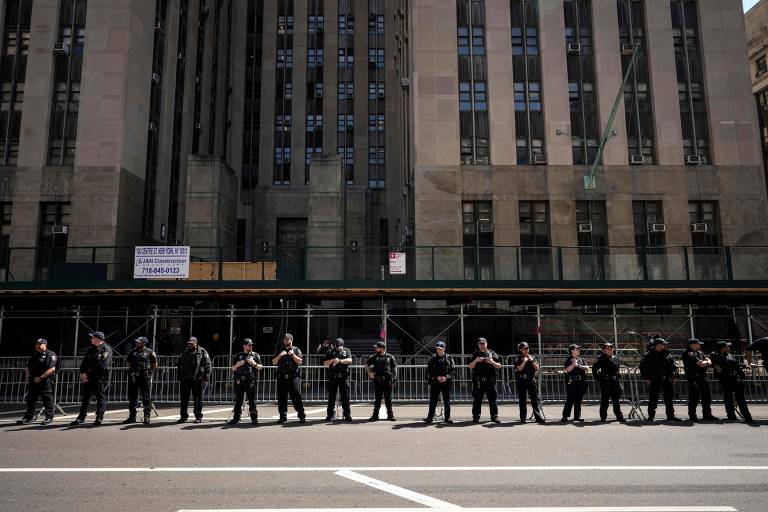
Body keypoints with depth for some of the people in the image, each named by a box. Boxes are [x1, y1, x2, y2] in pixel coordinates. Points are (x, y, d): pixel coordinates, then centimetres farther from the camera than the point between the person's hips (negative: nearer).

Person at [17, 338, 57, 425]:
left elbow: (52, 369, -16)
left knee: (47, 399, -3)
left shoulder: (50, 355, -7)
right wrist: (28, 376, 6)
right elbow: (28, 367, 25)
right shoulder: (34, 355, 17)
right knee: (30, 399, 10)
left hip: (46, 381, -7)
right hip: (33, 381, 7)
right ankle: (28, 417, 20)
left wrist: (40, 377, -19)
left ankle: (49, 417, 5)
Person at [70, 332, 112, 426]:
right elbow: (84, 361, 12)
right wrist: (82, 373, -5)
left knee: (100, 397, -1)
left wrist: (88, 373, -12)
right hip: (88, 377, 7)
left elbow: (102, 366, -16)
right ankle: (81, 418, 13)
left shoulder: (107, 350, -9)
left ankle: (99, 418, 4)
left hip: (101, 378, -7)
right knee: (85, 397, 7)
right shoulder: (90, 349, 15)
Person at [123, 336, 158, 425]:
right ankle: (132, 416, 18)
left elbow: (155, 365, 5)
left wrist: (148, 371, 6)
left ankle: (147, 416, 3)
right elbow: (129, 363, 23)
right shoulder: (133, 352, 10)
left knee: (146, 397, -3)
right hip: (133, 377, 5)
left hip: (145, 377, -5)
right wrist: (132, 371, 13)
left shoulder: (149, 352, -2)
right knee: (132, 397, 9)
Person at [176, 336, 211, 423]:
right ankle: (183, 416, 18)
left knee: (197, 398, 1)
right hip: (185, 379, 5)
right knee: (184, 398, 8)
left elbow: (207, 366, -4)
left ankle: (198, 417, 9)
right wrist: (180, 378, 13)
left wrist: (206, 379, -11)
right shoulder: (184, 352, 15)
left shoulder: (202, 352, 0)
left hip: (197, 379, -5)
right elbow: (179, 366, 21)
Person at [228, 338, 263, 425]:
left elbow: (260, 367, 8)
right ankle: (236, 418, 12)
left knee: (252, 400, -3)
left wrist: (254, 364, -9)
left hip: (251, 381, -2)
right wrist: (238, 365, -4)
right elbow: (233, 368, 15)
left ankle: (254, 418, 1)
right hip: (239, 381, 2)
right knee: (238, 401, 6)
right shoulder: (238, 356, 15)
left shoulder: (255, 355, 10)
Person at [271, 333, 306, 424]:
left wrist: (293, 355, -13)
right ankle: (283, 417, 14)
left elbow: (299, 361, -1)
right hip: (282, 378, 3)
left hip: (293, 377, -3)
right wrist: (280, 355, -6)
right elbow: (274, 362, 9)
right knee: (282, 398, 5)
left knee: (296, 397, -7)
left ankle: (302, 416, -3)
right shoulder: (280, 351, 17)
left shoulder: (296, 350, 9)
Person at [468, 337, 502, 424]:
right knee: (477, 400, 2)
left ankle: (494, 416, 11)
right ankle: (476, 417, 8)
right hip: (478, 381, 0)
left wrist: (492, 362, -11)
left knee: (492, 399, 3)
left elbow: (499, 366, 7)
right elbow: (470, 366, 5)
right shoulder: (475, 354, 10)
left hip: (490, 380, 0)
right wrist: (475, 361, -12)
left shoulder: (492, 353, 9)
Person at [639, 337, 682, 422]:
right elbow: (643, 367, -5)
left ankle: (670, 415, 18)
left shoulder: (667, 354, 12)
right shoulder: (649, 355, -4)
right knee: (653, 399, 0)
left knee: (670, 398, 8)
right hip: (654, 381, -5)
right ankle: (651, 416, 8)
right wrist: (646, 378, -9)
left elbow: (672, 366, 15)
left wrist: (674, 377, 6)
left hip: (667, 380, 5)